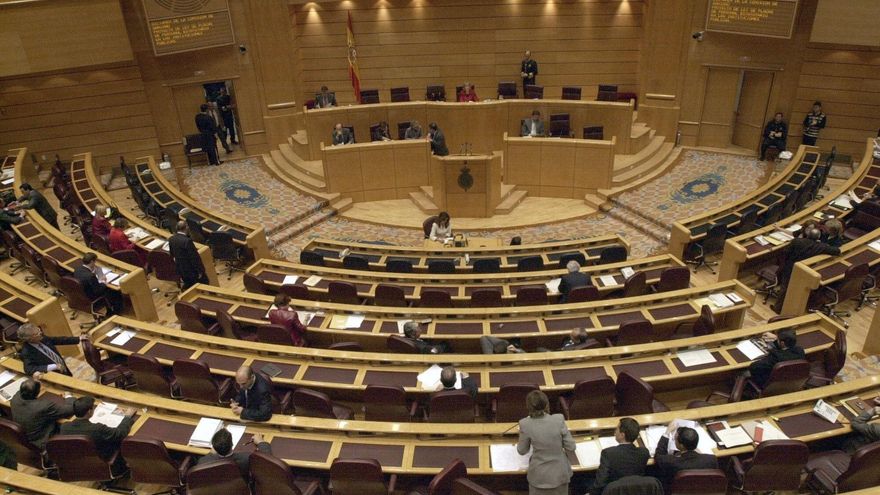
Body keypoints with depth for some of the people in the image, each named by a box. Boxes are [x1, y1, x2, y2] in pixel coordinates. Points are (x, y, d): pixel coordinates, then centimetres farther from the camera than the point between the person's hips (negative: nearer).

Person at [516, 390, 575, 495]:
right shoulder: (559, 420, -20)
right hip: (560, 472, 1)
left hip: (540, 475, -1)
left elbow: (522, 451, -4)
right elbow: (570, 447, -9)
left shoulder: (525, 424, -20)